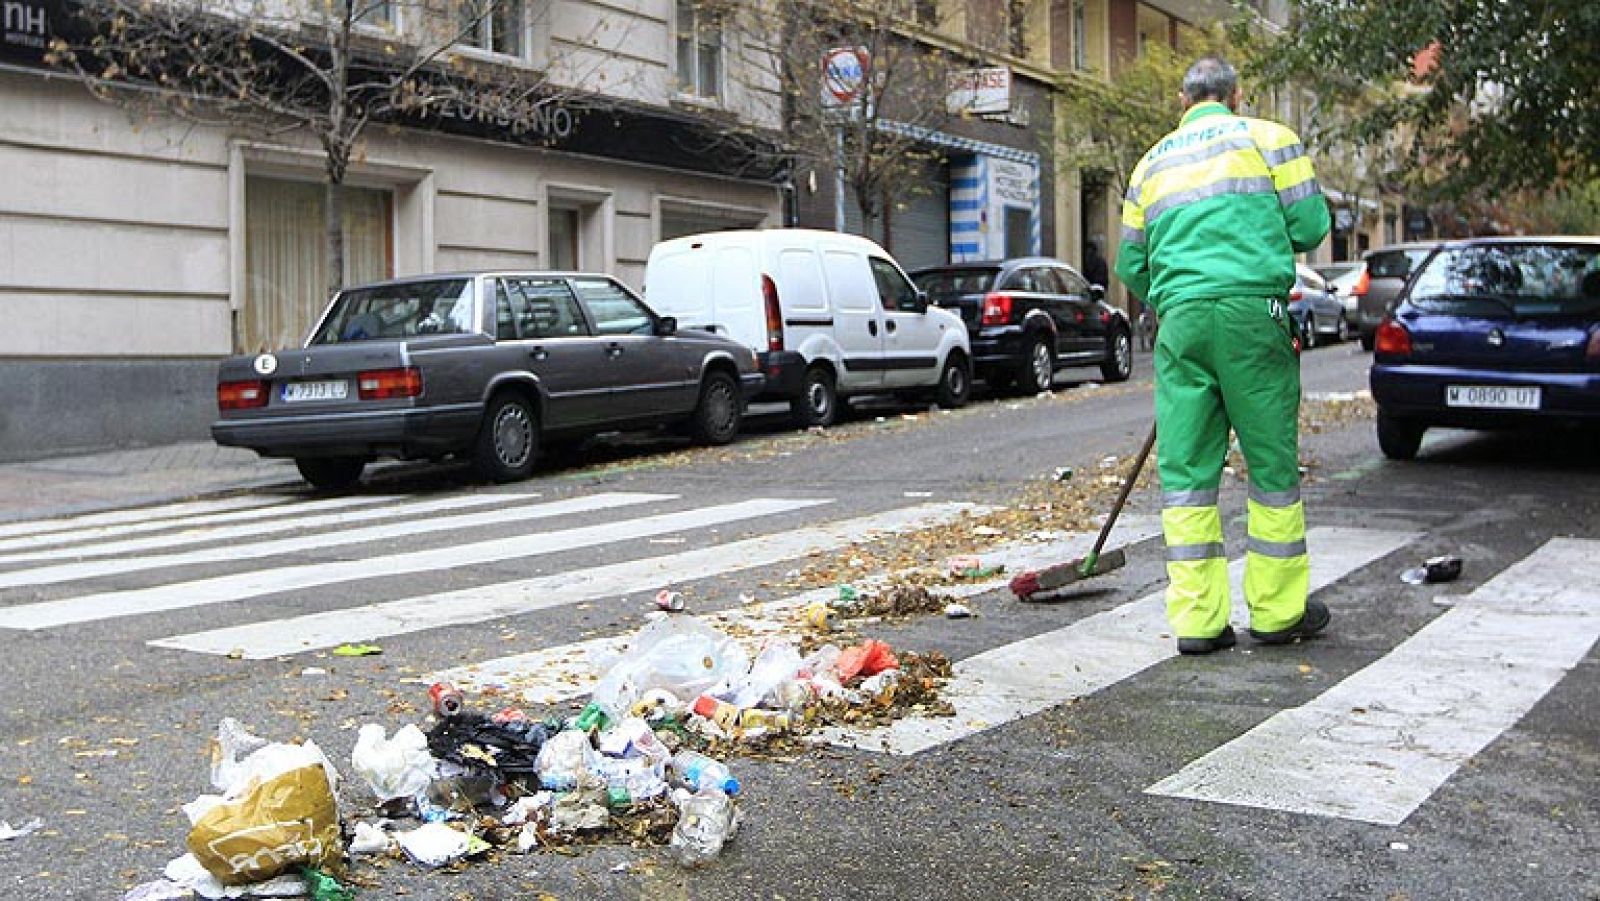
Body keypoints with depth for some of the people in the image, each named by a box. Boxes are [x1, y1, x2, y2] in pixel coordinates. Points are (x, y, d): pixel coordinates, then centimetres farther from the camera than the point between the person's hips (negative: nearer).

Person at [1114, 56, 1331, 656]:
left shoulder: (1153, 162, 20)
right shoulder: (1266, 138, 9)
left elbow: (1131, 265, 21)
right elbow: (1310, 224, 3)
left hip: (1180, 318, 3)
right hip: (1252, 312, -3)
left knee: (1185, 469, 5)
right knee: (1272, 464, 7)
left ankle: (1197, 618, 4)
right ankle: (1278, 611, 14)